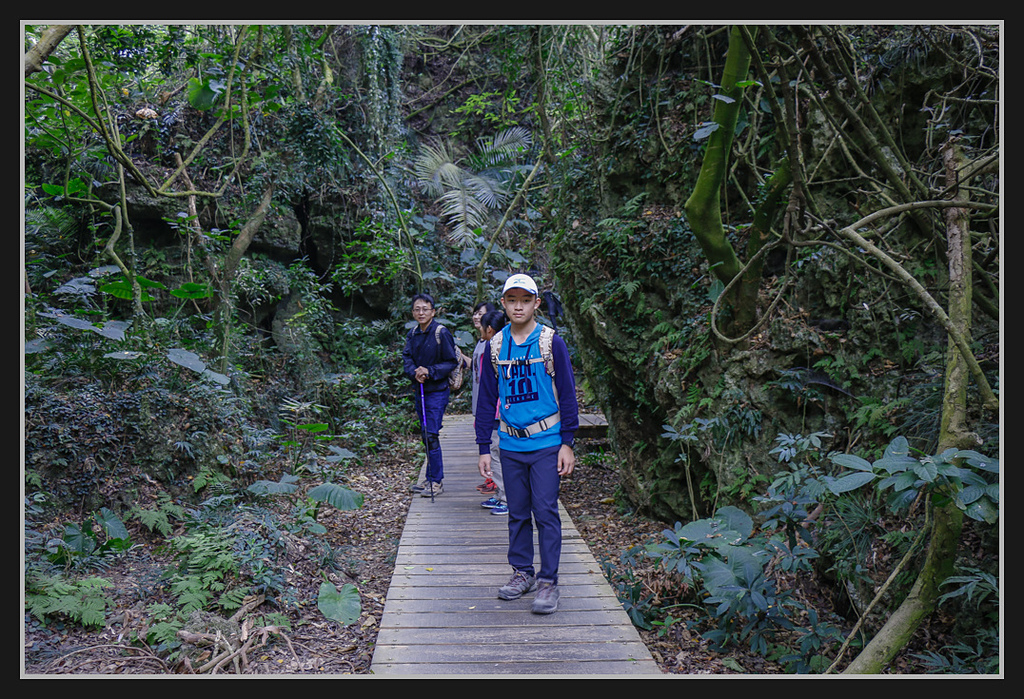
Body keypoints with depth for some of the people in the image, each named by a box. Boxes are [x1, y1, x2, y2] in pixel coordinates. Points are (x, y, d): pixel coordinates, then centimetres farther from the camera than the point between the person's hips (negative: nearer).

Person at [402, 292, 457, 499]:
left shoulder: (441, 333, -10)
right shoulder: (413, 334, 8)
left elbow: (451, 362, -9)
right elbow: (406, 357, 5)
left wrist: (430, 371, -19)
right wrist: (415, 372, -15)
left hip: (437, 391, -7)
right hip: (419, 390, 7)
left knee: (431, 435, -10)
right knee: (426, 435, 13)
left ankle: (436, 481, 0)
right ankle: (430, 478, 24)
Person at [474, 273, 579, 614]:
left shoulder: (551, 342, -4)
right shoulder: (495, 346, 6)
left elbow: (567, 394, -2)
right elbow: (486, 399, 10)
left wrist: (568, 443, -6)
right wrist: (484, 448, 7)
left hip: (546, 442, -3)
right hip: (511, 445, 4)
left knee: (546, 511, -2)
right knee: (518, 513, 12)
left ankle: (548, 581, 8)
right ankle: (522, 572, 26)